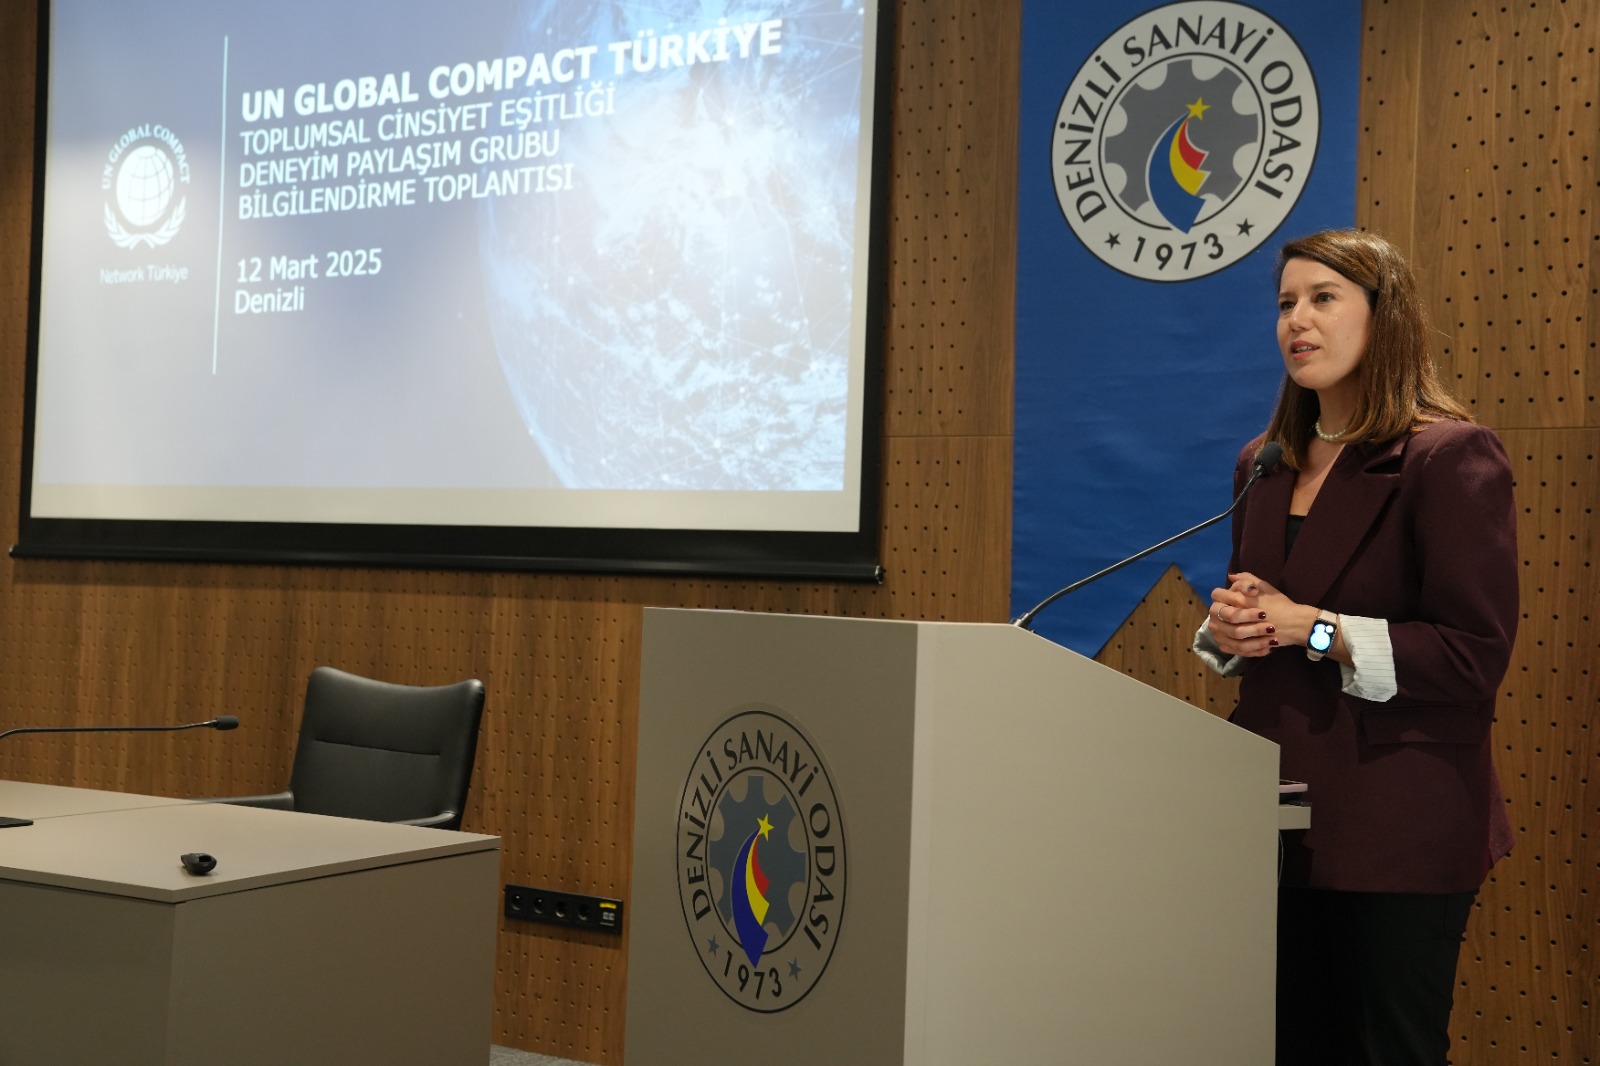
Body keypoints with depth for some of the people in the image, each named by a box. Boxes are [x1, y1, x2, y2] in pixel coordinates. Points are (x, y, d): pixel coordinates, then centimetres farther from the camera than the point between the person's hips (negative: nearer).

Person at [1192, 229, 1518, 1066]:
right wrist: (1226, 629, 0)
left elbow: (1477, 655, -16)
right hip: (1281, 809, 7)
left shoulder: (1451, 458, -10)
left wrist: (1312, 628, -19)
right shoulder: (1265, 465, 13)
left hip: (1395, 829, -7)